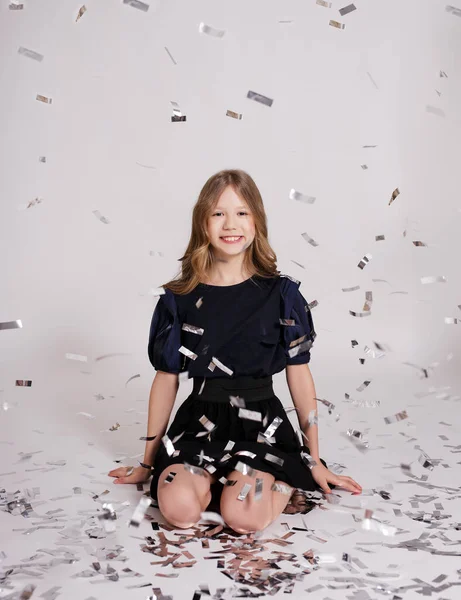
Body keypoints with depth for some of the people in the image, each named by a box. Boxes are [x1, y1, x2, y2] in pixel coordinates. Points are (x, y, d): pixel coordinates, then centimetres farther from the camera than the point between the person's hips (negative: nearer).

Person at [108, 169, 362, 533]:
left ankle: (284, 478, 8)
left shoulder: (280, 293, -4)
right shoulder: (180, 298, -1)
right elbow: (166, 379, 5)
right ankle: (218, 478, 8)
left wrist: (315, 462, 7)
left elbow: (299, 375, 2)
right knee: (179, 510, -25)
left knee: (243, 517, -25)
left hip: (260, 424, -1)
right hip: (200, 421, 1)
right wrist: (148, 462, 11)